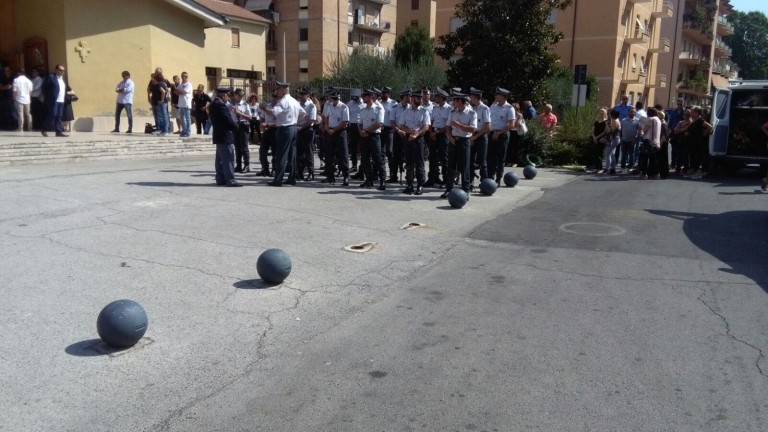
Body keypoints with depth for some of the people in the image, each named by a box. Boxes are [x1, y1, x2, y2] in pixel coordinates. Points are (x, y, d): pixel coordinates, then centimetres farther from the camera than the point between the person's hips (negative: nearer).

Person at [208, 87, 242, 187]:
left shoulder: (213, 104, 13)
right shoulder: (220, 105, -18)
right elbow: (228, 120, -22)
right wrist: (235, 126, -3)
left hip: (219, 135, 10)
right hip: (225, 135, -10)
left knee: (220, 159, 12)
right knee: (228, 159, -9)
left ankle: (220, 179, 17)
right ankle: (230, 180, -9)